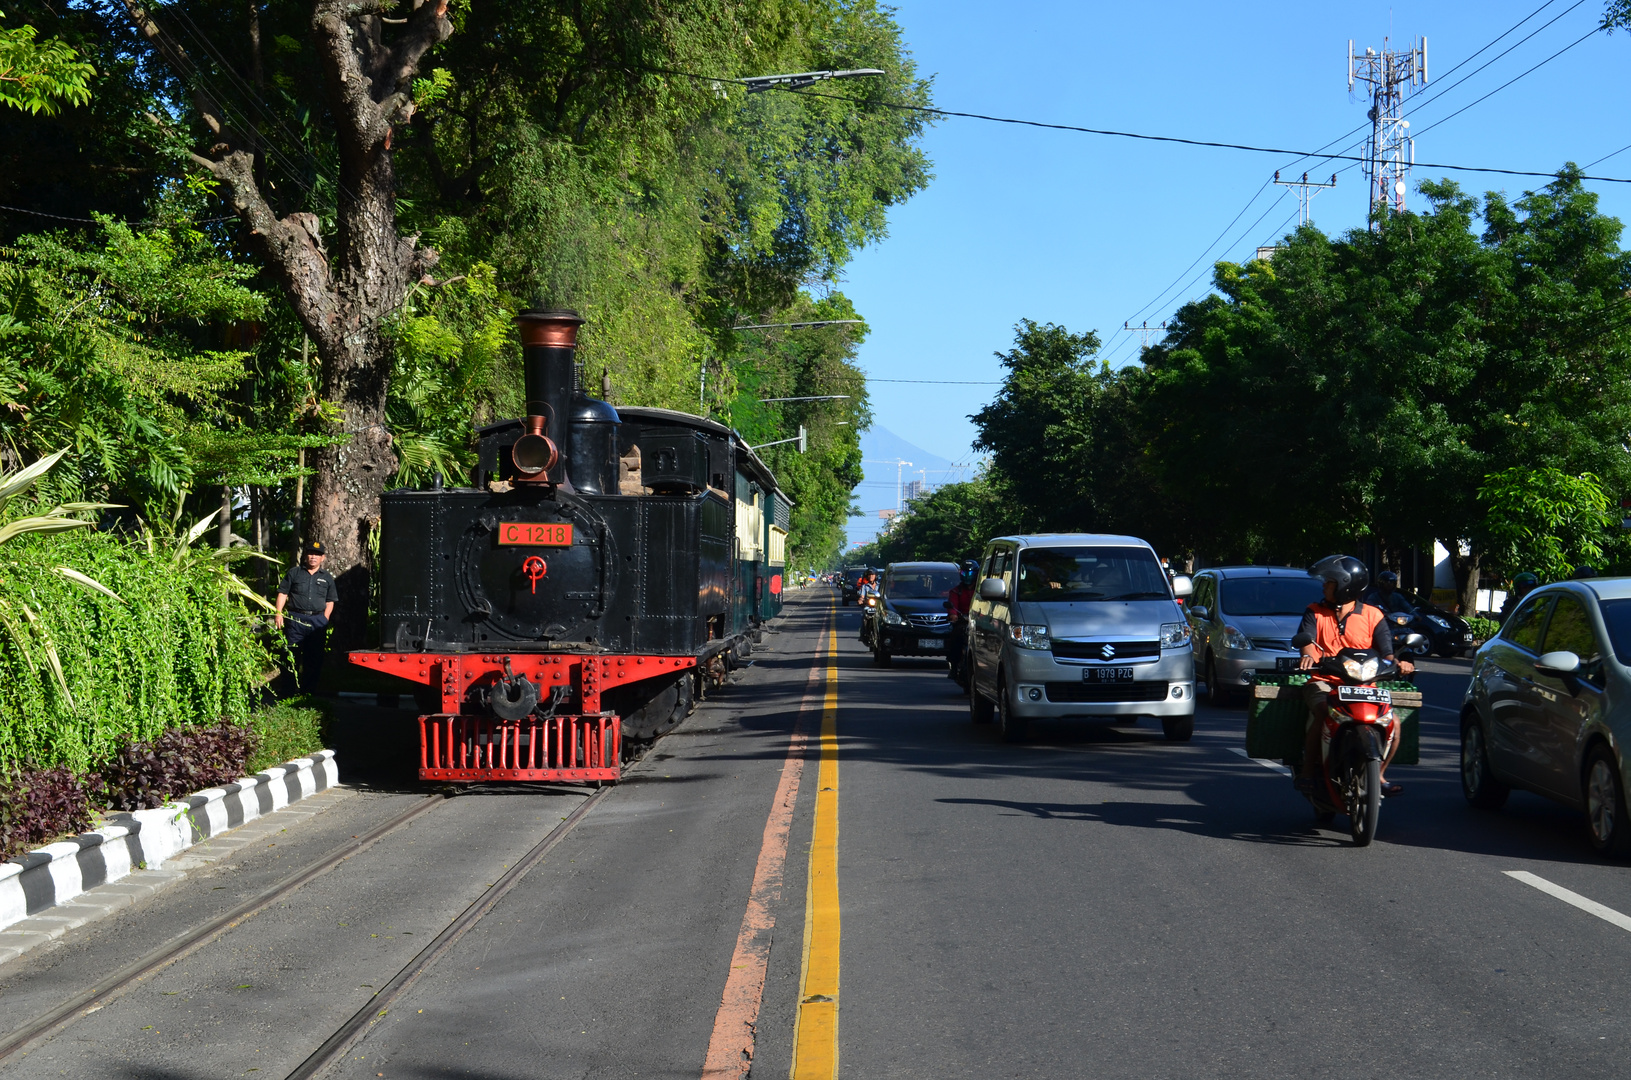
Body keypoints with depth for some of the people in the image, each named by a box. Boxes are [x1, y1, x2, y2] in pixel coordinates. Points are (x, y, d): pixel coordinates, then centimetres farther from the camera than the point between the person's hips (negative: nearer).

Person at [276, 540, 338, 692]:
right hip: (295, 619, -1)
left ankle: (309, 689, 10)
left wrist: (324, 620, 2)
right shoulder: (294, 573, 9)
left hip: (318, 621, 1)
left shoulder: (327, 578, 13)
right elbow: (283, 593, 8)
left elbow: (330, 602, 14)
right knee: (292, 655, -1)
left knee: (314, 657, 3)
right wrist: (279, 613, -2)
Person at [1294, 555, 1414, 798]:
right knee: (1323, 713, -34)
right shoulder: (1316, 612, 12)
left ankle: (1378, 774, 3)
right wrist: (1308, 655, -31)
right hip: (1323, 681, -1)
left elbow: (1385, 649, -1)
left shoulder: (1372, 615, 11)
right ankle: (1308, 771, -22)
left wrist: (1396, 663, -24)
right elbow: (1306, 636, -7)